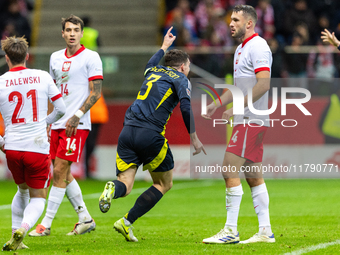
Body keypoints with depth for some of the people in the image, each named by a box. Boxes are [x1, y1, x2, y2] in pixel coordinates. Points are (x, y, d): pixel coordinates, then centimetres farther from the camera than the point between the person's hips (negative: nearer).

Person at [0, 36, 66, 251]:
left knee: (22, 190, 26)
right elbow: (61, 109, 4)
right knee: (38, 197, 9)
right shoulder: (43, 77, -1)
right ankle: (23, 229, -19)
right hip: (38, 147, -2)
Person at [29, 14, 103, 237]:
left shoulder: (91, 57, -5)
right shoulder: (56, 58, 15)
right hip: (58, 124, 7)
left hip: (77, 125, -7)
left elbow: (95, 93, -8)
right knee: (63, 174, 8)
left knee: (59, 171, -10)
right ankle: (85, 219, 19)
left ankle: (46, 224, -7)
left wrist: (77, 116, -17)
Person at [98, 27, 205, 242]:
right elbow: (186, 107, -10)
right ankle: (127, 223, 1)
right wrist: (194, 138, -5)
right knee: (164, 184, 13)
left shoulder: (153, 71, 24)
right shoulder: (180, 79, 6)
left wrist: (165, 46, 66)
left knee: (125, 185, 3)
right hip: (150, 135, -5)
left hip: (128, 131, 5)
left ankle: (113, 189, -35)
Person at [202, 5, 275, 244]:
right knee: (253, 176, 9)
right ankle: (265, 231, 11)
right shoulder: (241, 49, 19)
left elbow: (264, 83, -22)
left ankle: (231, 230, -11)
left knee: (230, 170, -12)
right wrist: (217, 104, 24)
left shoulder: (258, 47, -12)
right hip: (247, 121, 10)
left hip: (251, 121, -10)